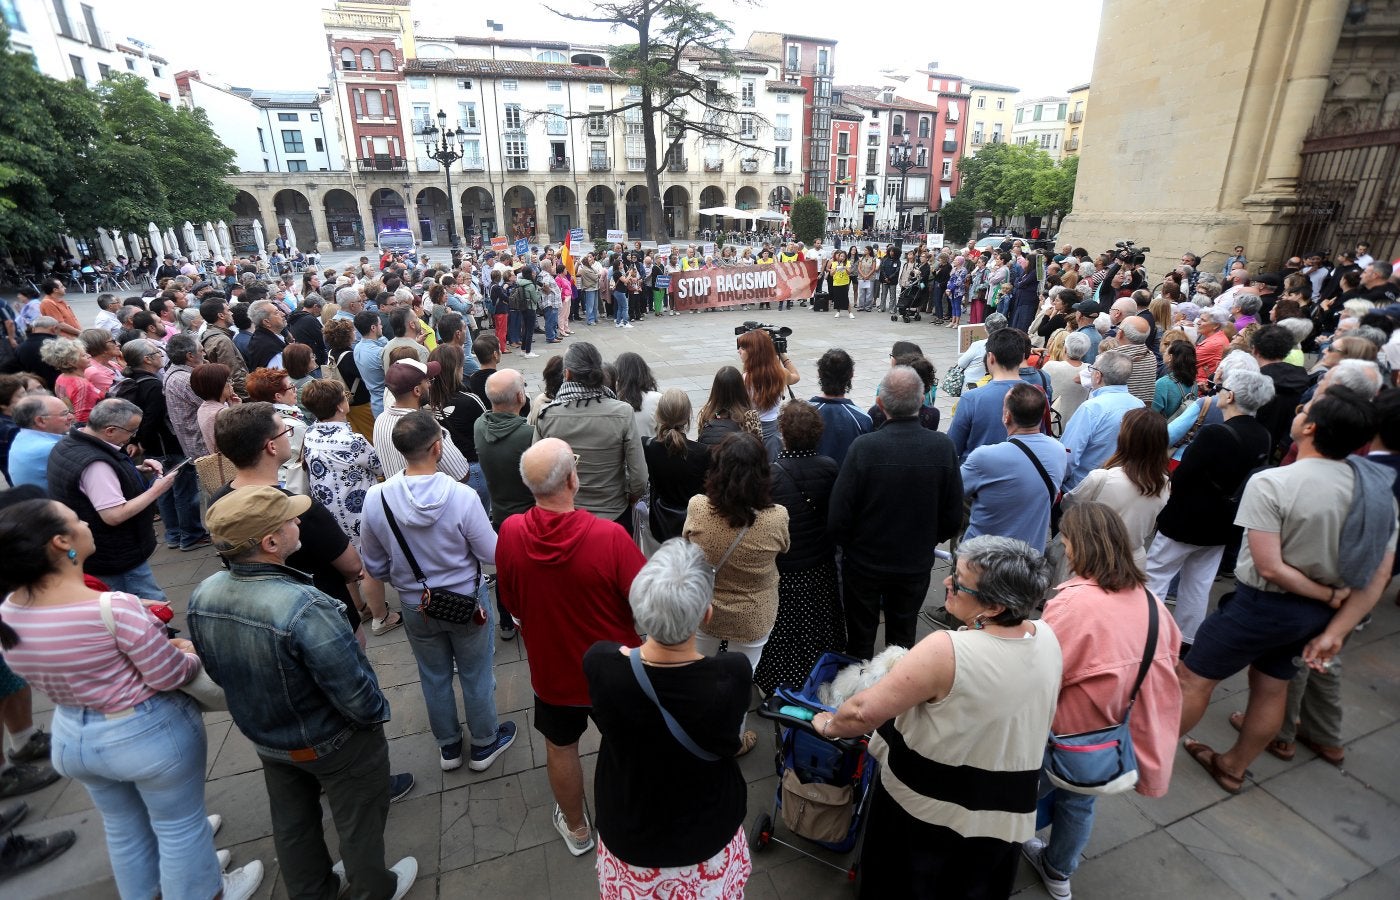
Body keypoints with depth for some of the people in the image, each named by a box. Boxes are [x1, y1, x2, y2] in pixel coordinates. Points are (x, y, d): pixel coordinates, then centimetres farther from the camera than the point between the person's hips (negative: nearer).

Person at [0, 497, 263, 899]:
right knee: (179, 825, 18)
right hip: (148, 733, -6)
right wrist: (190, 655, -2)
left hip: (72, 737, 7)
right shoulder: (114, 608, -31)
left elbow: (72, 663, 4)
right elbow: (169, 675, -22)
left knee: (123, 827, 29)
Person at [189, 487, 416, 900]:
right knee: (358, 821, 21)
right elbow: (354, 692, -32)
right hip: (334, 743, -6)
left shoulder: (201, 597, -16)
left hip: (264, 738, 6)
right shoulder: (305, 608, -40)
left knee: (291, 823, 28)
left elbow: (216, 672, 1)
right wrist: (377, 713, -10)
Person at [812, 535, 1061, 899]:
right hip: (1003, 813, 5)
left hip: (928, 806, -5)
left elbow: (864, 712, -28)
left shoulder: (947, 651, -33)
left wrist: (829, 725, -9)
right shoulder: (1048, 638, -13)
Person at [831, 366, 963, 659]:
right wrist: (926, 541, 13)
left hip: (864, 564, -2)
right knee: (903, 640, 23)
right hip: (917, 565, 2)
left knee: (860, 642, 19)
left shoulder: (863, 447, -25)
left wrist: (851, 546, 2)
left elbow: (838, 517, -19)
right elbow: (953, 517, -6)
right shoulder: (944, 447, -16)